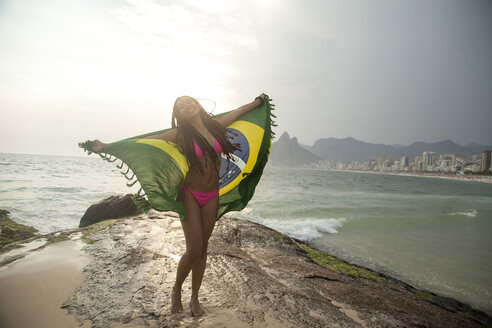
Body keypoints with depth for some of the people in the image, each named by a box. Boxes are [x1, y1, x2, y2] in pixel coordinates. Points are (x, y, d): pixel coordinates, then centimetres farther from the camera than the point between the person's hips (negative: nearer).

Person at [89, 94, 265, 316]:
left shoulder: (215, 125, 3)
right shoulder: (180, 134, -6)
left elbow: (237, 112, 18)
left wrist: (257, 102, 33)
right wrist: (107, 146, -8)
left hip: (212, 196, 4)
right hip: (190, 195, -3)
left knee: (202, 249, 9)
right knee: (194, 250, -5)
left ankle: (194, 298, 26)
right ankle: (176, 291, 24)